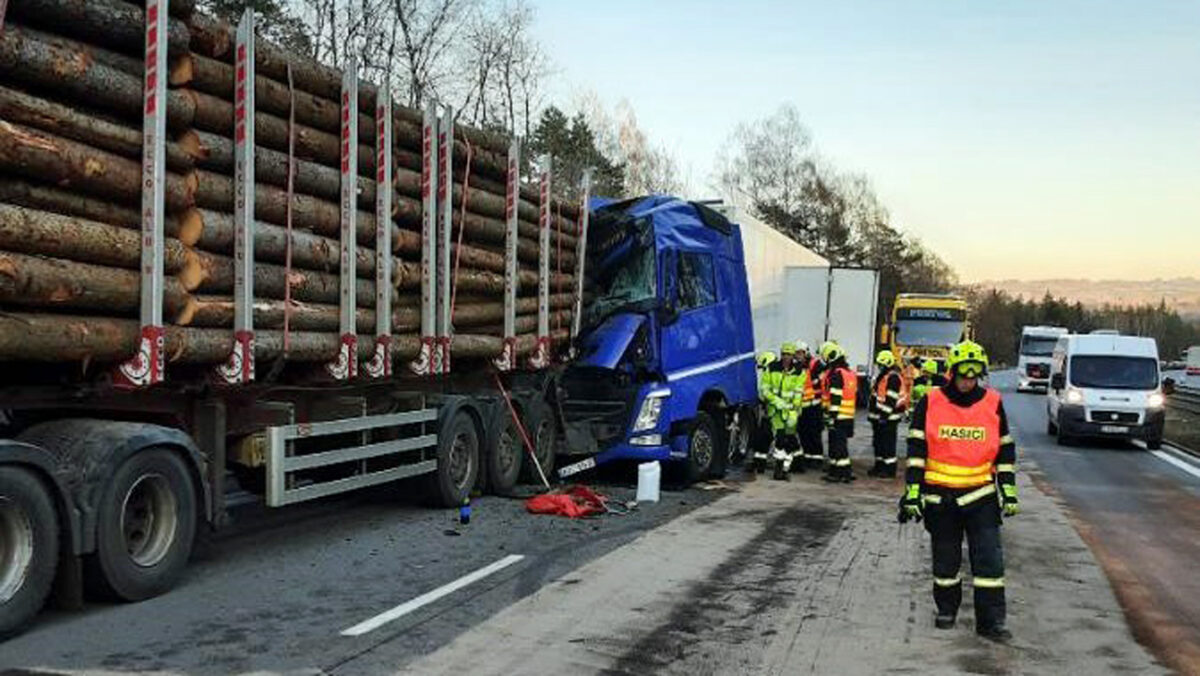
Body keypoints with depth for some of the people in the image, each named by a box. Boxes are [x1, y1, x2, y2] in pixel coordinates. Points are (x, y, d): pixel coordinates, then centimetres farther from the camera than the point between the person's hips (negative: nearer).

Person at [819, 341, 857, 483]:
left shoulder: (836, 374, -15)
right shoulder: (850, 373, 15)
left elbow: (835, 398, -20)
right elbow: (855, 395, 20)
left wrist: (832, 416, -20)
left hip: (838, 417, -9)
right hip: (848, 417, 9)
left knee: (838, 445, -5)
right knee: (836, 444, 17)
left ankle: (844, 472, -4)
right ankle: (835, 469, 23)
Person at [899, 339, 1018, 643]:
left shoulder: (993, 403, 1)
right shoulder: (930, 403, -3)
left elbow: (1005, 450, 9)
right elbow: (916, 450, -2)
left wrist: (1009, 491, 6)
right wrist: (912, 492, -7)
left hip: (981, 495, 0)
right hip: (940, 496, 0)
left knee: (989, 559, -5)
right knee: (945, 558, 12)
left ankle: (991, 620, 1)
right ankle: (946, 609, 29)